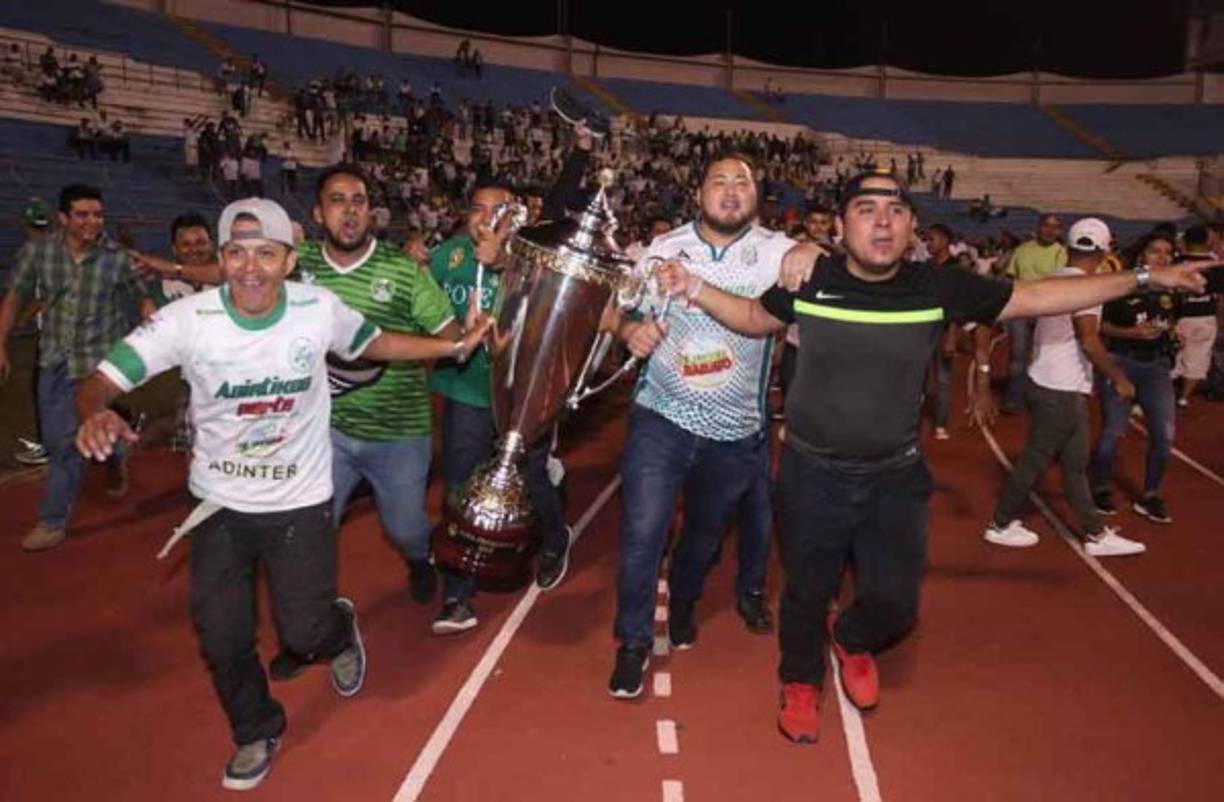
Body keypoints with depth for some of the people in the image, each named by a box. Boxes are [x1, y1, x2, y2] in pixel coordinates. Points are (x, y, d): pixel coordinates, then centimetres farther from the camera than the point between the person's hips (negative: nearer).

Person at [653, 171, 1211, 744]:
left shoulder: (938, 287, -11)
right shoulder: (809, 280, -13)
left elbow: (1035, 298, -3)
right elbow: (755, 318, 5)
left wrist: (1145, 278, -3)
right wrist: (694, 289, -10)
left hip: (895, 477, 1)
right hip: (811, 474, -1)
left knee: (894, 603, 7)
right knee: (808, 591, 15)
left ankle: (852, 640, 45)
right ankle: (801, 682, 44)